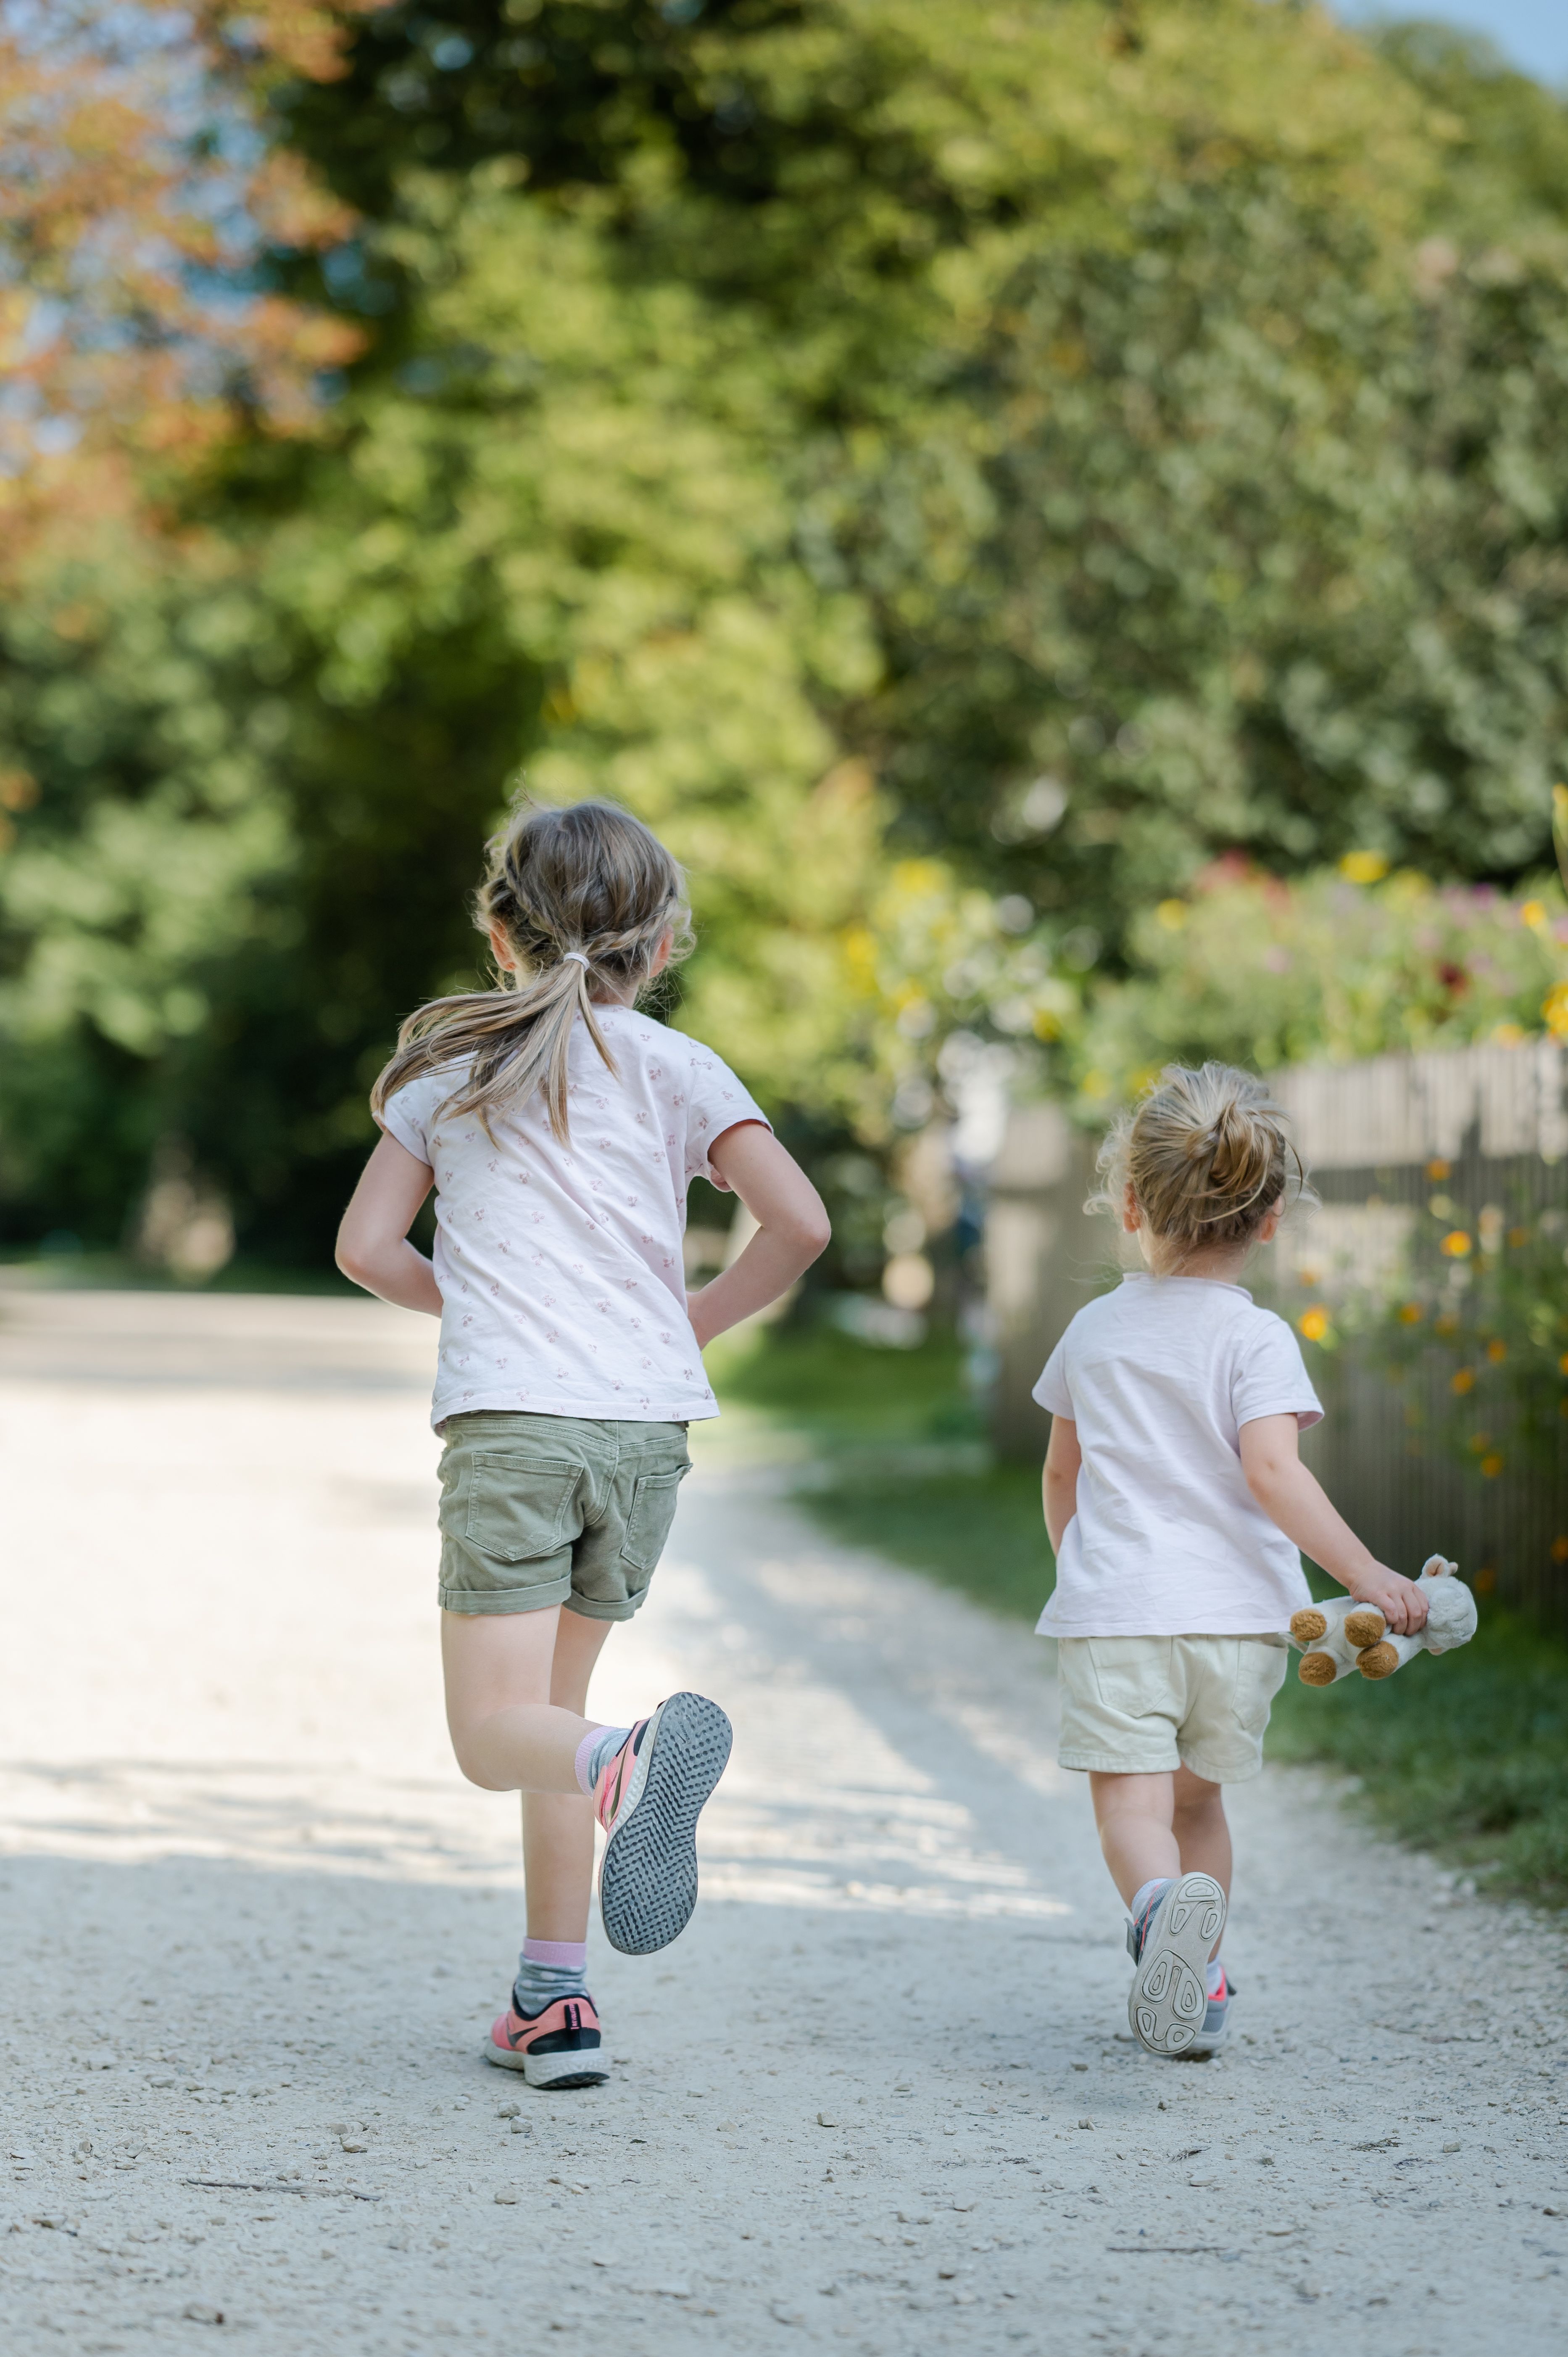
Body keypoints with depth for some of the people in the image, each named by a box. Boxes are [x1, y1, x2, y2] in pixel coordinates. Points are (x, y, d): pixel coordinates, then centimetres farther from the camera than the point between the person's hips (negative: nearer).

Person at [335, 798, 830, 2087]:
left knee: (497, 1732, -6)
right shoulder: (673, 1067, 8)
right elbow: (801, 1223, -3)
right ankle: (556, 1999, 14)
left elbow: (367, 1245, 10)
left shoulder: (449, 1066, 12)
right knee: (549, 1702, 17)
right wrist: (698, 1320, 13)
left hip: (506, 1421, -2)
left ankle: (634, 1762, -40)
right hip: (646, 1424, 2)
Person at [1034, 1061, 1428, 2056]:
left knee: (1132, 1798, -9)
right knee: (1198, 1798, 19)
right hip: (1237, 1615, 0)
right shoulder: (1256, 1338, -3)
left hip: (1114, 1611, 0)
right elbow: (1270, 1468, -18)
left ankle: (1162, 1902, -39)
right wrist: (1366, 1574, -18)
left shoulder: (1095, 1330, 10)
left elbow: (1062, 1473, 21)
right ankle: (1198, 1982, 23)